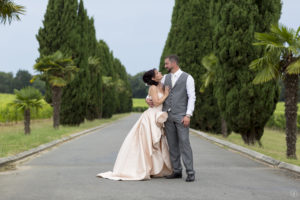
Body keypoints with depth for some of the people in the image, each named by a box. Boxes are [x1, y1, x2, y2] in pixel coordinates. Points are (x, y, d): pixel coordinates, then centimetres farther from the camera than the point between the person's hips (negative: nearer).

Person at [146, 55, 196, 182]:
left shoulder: (188, 78, -4)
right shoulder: (165, 78, 12)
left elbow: (192, 98, -9)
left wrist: (188, 115, -18)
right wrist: (148, 99, -1)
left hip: (181, 116, -5)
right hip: (167, 115, 5)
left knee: (184, 143, -9)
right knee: (172, 144, 6)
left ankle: (190, 173, -6)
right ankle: (177, 171, 13)